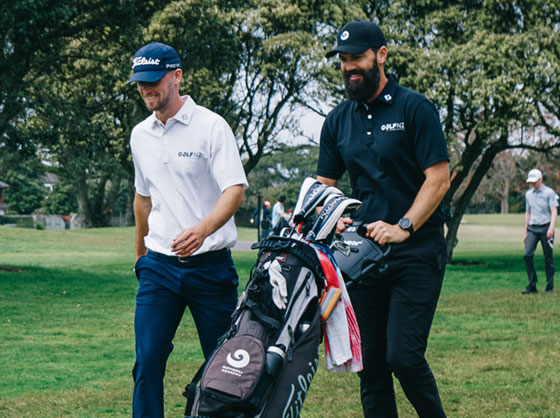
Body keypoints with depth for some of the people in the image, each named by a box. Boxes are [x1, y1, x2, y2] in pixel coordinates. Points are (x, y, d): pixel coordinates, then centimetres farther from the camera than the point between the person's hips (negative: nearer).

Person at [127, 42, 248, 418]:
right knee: (148, 359, -4)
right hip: (159, 265, 4)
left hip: (210, 263, -4)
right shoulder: (140, 135, 12)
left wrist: (201, 230, -32)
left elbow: (235, 190, -15)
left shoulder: (211, 125, -6)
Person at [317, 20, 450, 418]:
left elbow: (439, 178, -8)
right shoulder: (338, 120, 13)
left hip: (417, 251, -5)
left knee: (403, 355, -13)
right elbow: (325, 184, 17)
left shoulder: (414, 108, -3)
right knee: (369, 362, 5)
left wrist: (402, 228, -18)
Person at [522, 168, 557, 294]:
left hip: (545, 228, -4)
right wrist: (525, 232, 19)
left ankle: (550, 287, 8)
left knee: (548, 258, 0)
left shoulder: (549, 193, -3)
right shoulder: (528, 194, 14)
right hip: (532, 229, 4)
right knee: (527, 255, -10)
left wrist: (551, 228, -24)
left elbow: (554, 211, -10)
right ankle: (532, 286, -5)